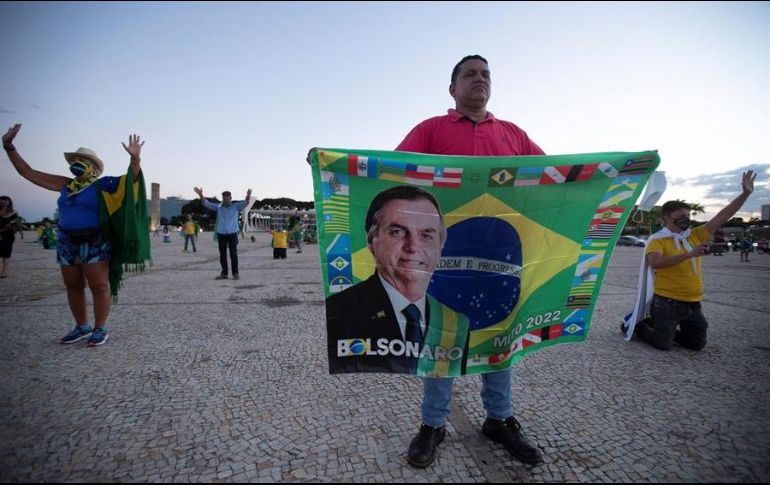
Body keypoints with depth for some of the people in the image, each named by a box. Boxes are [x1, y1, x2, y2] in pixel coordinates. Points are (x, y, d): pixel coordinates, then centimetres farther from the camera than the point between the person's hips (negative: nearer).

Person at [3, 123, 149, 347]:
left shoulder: (103, 184, -2)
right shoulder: (66, 185, 13)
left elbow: (131, 179, -14)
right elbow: (27, 172, 19)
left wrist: (135, 158, -32)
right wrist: (9, 146, 13)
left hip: (95, 243, -6)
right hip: (67, 243, 6)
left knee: (99, 286, -3)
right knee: (73, 287, 10)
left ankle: (100, 329, 5)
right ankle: (82, 327, 21)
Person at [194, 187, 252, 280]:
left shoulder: (236, 206, 2)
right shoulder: (218, 207, 7)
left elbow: (246, 203, -13)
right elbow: (206, 203, 1)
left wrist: (248, 196, -35)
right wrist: (201, 195, -17)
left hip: (233, 234, -2)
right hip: (221, 234, 2)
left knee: (233, 254, -3)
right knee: (222, 255, 6)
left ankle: (235, 274, 3)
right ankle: (224, 273, 14)